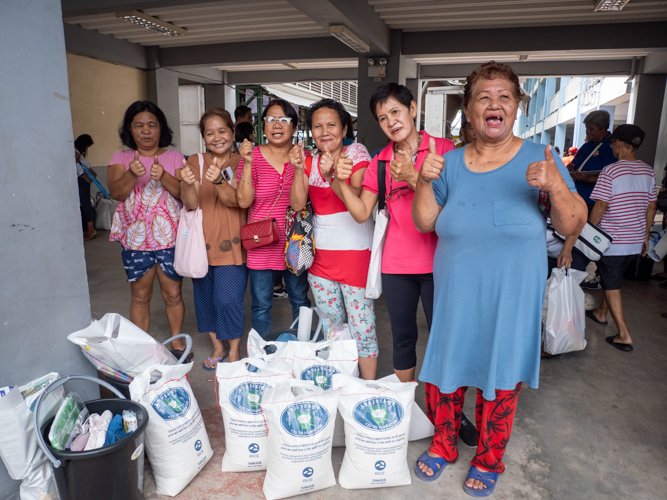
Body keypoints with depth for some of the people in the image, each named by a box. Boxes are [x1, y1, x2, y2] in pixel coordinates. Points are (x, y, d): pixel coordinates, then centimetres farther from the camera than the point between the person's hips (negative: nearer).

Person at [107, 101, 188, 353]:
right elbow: (115, 192, -8)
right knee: (140, 296, 10)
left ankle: (177, 342, 24)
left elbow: (185, 193, -6)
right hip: (135, 239, 1)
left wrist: (164, 177, -23)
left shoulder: (174, 158, 4)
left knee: (173, 294, 6)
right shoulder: (121, 158, 5)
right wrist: (131, 174, -27)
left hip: (170, 238, -1)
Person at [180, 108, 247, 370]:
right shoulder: (195, 161, 3)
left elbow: (235, 200, -17)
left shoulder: (240, 163, -2)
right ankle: (218, 347, 33)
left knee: (228, 300, -7)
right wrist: (188, 184, -29)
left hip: (231, 243, -3)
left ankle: (234, 351, 17)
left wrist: (219, 181, -36)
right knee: (205, 298, 12)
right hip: (202, 241, 3)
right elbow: (190, 204, -8)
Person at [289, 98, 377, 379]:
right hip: (320, 251, 5)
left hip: (355, 249, -4)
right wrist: (298, 170, -17)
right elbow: (297, 204, -3)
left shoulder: (356, 153, -4)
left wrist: (332, 176, -33)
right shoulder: (310, 160, 8)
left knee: (361, 327, -2)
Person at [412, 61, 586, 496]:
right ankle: (443, 447, 41)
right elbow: (424, 223, 2)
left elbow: (573, 226, -8)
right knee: (444, 372, 13)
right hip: (454, 296, 2)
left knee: (499, 381, 12)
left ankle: (489, 460, 39)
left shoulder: (539, 158, -5)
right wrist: (424, 182, -15)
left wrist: (557, 186, -27)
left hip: (511, 299, -2)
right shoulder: (451, 162, 1)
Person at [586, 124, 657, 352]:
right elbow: (651, 207, 10)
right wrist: (646, 236, 19)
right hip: (636, 241, 7)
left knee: (611, 284, 2)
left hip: (613, 240, -6)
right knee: (613, 278, 24)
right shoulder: (648, 171, 5)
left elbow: (600, 207, -16)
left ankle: (624, 336, 1)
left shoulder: (610, 171, -15)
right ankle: (601, 313, 42)